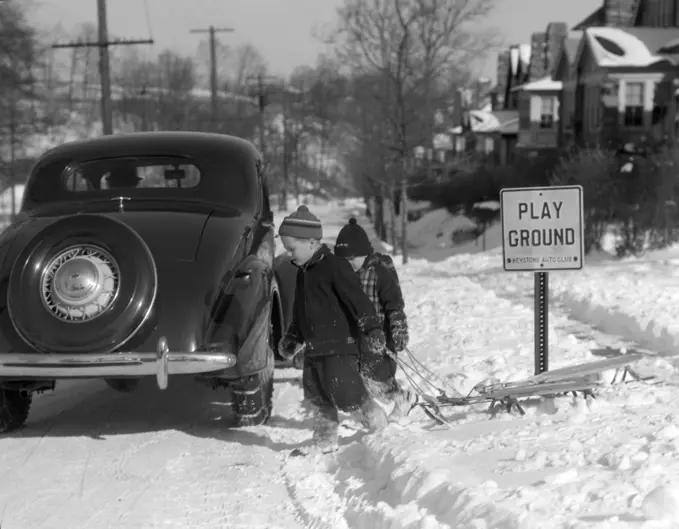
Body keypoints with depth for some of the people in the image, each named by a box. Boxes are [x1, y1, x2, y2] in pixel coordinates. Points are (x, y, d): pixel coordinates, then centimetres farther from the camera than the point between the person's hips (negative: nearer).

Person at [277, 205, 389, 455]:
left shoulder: (334, 267, -15)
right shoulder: (304, 272, 14)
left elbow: (358, 300, -20)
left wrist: (372, 329, -25)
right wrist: (292, 338, 30)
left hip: (340, 345, -9)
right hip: (314, 349, 9)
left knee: (346, 392, -8)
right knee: (316, 396, 11)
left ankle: (378, 426, 13)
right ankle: (324, 441, 23)